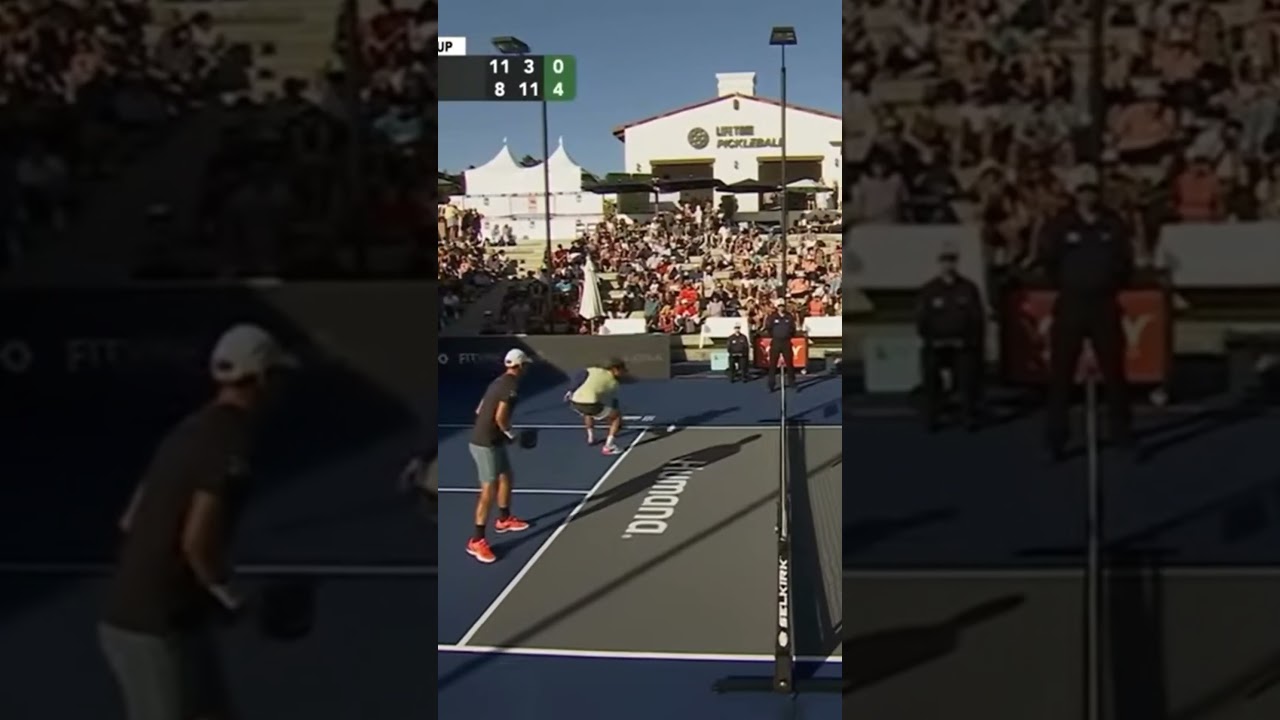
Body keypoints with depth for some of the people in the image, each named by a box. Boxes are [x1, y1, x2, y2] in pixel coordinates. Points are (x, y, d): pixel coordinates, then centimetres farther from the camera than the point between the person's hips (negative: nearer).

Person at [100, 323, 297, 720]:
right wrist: (233, 600, -8)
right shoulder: (231, 443, -17)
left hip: (130, 613, 9)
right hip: (158, 627, -9)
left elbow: (130, 521, 18)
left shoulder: (190, 431, 12)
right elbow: (196, 542, -26)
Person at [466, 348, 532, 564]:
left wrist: (503, 432, 12)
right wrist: (510, 433, -6)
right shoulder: (512, 385, -18)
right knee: (489, 489, -8)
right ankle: (476, 541, -6)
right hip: (486, 444, -10)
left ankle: (504, 519, 44)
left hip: (491, 441, 10)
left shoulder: (499, 382, 11)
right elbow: (500, 417, -25)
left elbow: (480, 410, 15)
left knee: (506, 478, 24)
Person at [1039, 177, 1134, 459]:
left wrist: (1114, 286, 6)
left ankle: (1121, 430, 17)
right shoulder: (1060, 225, -2)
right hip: (1071, 304, -2)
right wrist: (1063, 285, 2)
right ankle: (1056, 435, 2)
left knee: (1113, 369, 6)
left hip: (1105, 304, 2)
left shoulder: (1113, 225, 5)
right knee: (1061, 372, -3)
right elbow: (1047, 259, 1)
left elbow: (1126, 259, 12)